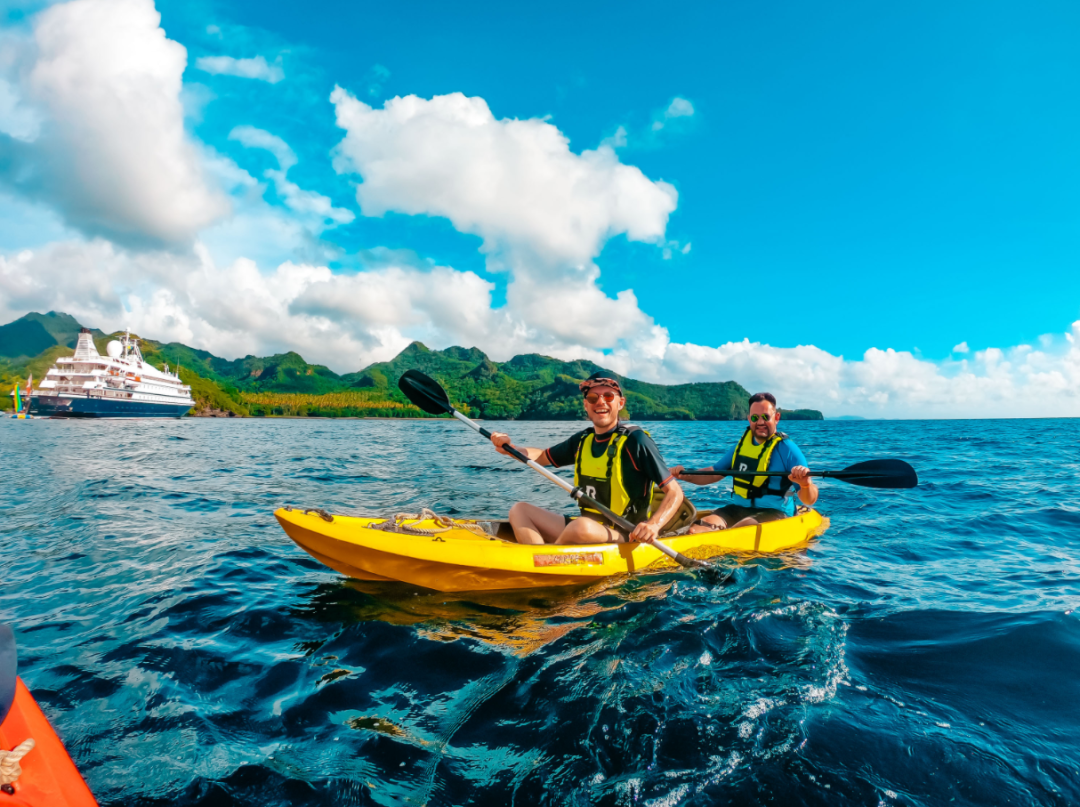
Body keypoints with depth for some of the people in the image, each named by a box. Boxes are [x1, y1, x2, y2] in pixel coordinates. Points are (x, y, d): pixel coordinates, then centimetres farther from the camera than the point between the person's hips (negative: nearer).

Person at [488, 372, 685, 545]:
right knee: (519, 510, 1)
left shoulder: (635, 440, -11)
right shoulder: (582, 440, 8)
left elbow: (675, 493, -12)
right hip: (585, 525, 7)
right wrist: (510, 449, 3)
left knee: (583, 526, -37)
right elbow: (542, 456, 22)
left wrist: (654, 525, -30)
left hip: (622, 537, -7)